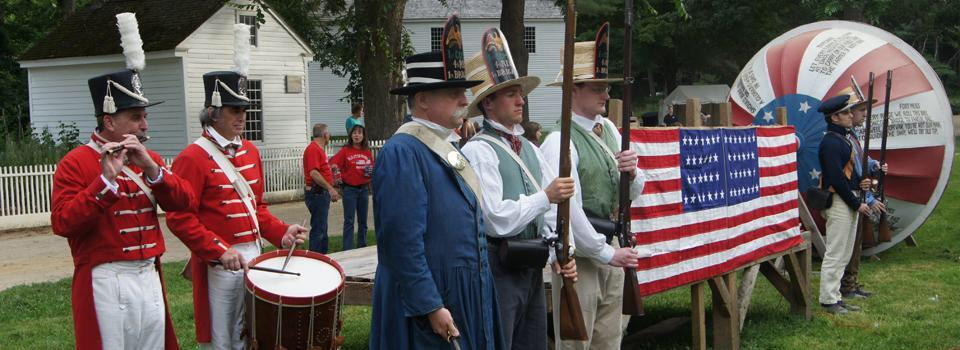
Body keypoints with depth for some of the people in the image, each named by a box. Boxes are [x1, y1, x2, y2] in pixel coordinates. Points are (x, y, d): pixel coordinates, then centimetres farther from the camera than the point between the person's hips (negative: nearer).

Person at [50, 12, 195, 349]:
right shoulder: (75, 163, -6)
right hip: (107, 283, -6)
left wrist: (150, 167, -13)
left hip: (149, 278, 6)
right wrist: (106, 179, -24)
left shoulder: (149, 158, 13)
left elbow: (184, 202, 2)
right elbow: (62, 223, -17)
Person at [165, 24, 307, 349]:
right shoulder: (193, 158, -12)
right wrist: (220, 251, -23)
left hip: (254, 254, 7)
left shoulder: (251, 152, 11)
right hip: (218, 262, -7)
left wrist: (281, 233, 3)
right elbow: (179, 218, -17)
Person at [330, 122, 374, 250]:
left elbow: (372, 168, 16)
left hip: (364, 188, 4)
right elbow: (333, 164, -8)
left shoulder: (367, 152, 6)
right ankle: (347, 250, 0)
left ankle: (362, 248, 22)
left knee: (363, 220, 12)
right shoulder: (345, 151, -4)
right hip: (349, 188, -4)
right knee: (349, 221, -3)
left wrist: (371, 172, -4)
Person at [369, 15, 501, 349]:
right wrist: (431, 307, -24)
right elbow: (402, 241, -24)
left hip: (464, 299, 9)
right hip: (426, 301, -9)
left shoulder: (446, 149, 12)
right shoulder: (402, 153, -18)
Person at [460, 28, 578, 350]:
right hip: (498, 271, -8)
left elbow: (552, 210, 14)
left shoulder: (530, 149, 13)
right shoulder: (478, 151, -12)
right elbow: (496, 220, -20)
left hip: (532, 270, 8)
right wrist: (545, 197, -15)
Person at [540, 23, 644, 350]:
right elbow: (569, 210, -19)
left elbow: (631, 195, 15)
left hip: (609, 245, 7)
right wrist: (606, 253, -12)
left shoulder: (609, 130, 7)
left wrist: (631, 174, -8)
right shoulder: (560, 141, -16)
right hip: (579, 252, -7)